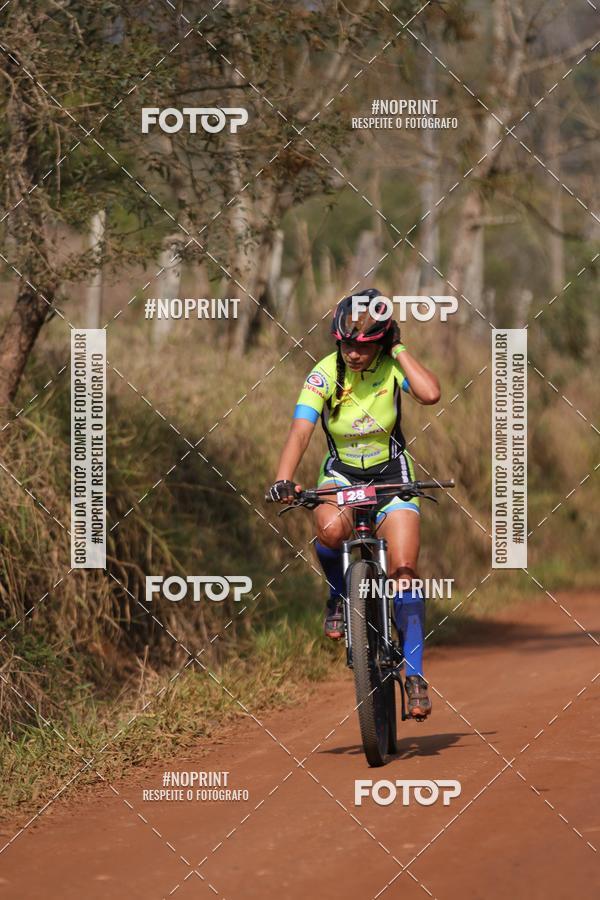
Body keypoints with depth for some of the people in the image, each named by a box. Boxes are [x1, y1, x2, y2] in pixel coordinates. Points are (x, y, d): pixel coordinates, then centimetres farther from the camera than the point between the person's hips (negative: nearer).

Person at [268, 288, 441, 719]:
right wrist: (284, 480, -41)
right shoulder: (325, 373, -15)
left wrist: (399, 349, -24)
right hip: (341, 476, 0)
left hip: (390, 474, 0)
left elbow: (430, 393, -34)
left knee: (404, 569, -16)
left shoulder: (392, 366, -14)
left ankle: (415, 672, -8)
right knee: (331, 529, -35)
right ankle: (340, 594, -3)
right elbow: (301, 429, -25)